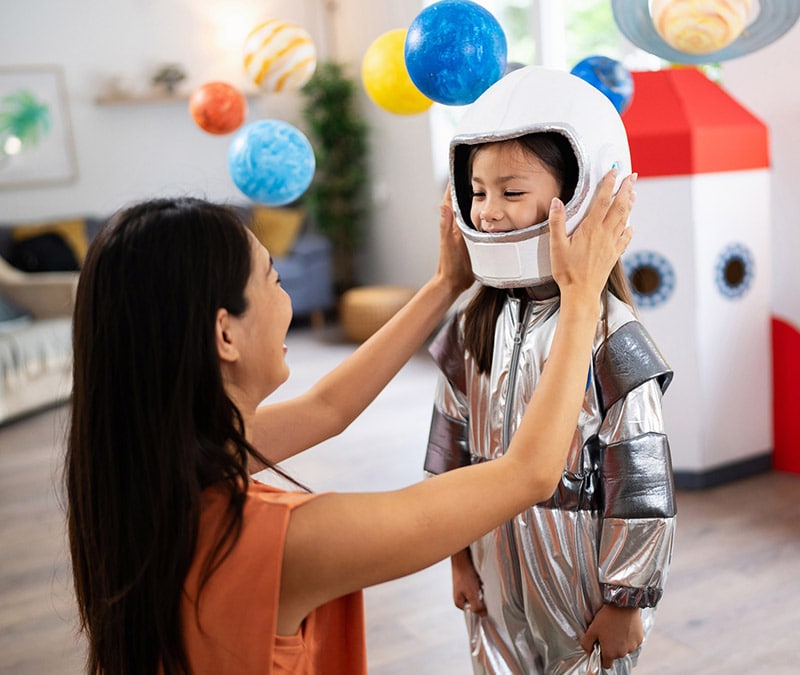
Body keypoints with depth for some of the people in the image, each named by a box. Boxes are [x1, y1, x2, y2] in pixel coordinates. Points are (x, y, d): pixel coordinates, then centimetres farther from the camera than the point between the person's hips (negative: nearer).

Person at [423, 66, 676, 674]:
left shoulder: (608, 334, -19)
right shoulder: (474, 326, -2)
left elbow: (640, 484, -15)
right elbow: (454, 448, 6)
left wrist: (626, 601, -10)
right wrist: (459, 555, 8)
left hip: (582, 587, -5)